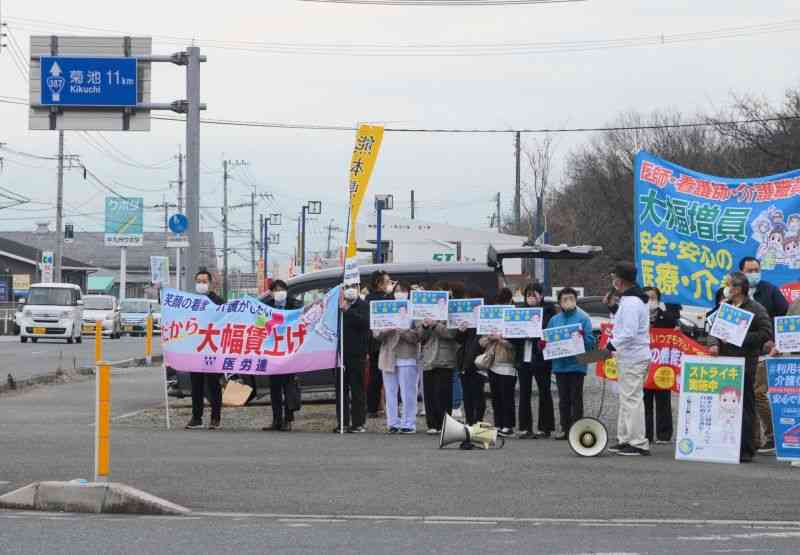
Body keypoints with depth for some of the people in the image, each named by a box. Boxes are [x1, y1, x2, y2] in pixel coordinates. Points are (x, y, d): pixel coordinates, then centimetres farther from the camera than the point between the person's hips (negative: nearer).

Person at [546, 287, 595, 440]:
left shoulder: (583, 318, -2)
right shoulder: (554, 320, 10)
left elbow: (590, 342, -6)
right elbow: (547, 340, 15)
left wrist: (582, 337, -25)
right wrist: (543, 344, -6)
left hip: (577, 364, -4)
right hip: (560, 364, 4)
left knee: (576, 398, -1)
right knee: (563, 399, 9)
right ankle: (565, 429, 15)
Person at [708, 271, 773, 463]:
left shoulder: (756, 309, -3)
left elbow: (766, 334, -10)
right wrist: (714, 344, 0)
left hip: (745, 363, -6)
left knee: (745, 407, -2)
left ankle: (746, 450, 1)